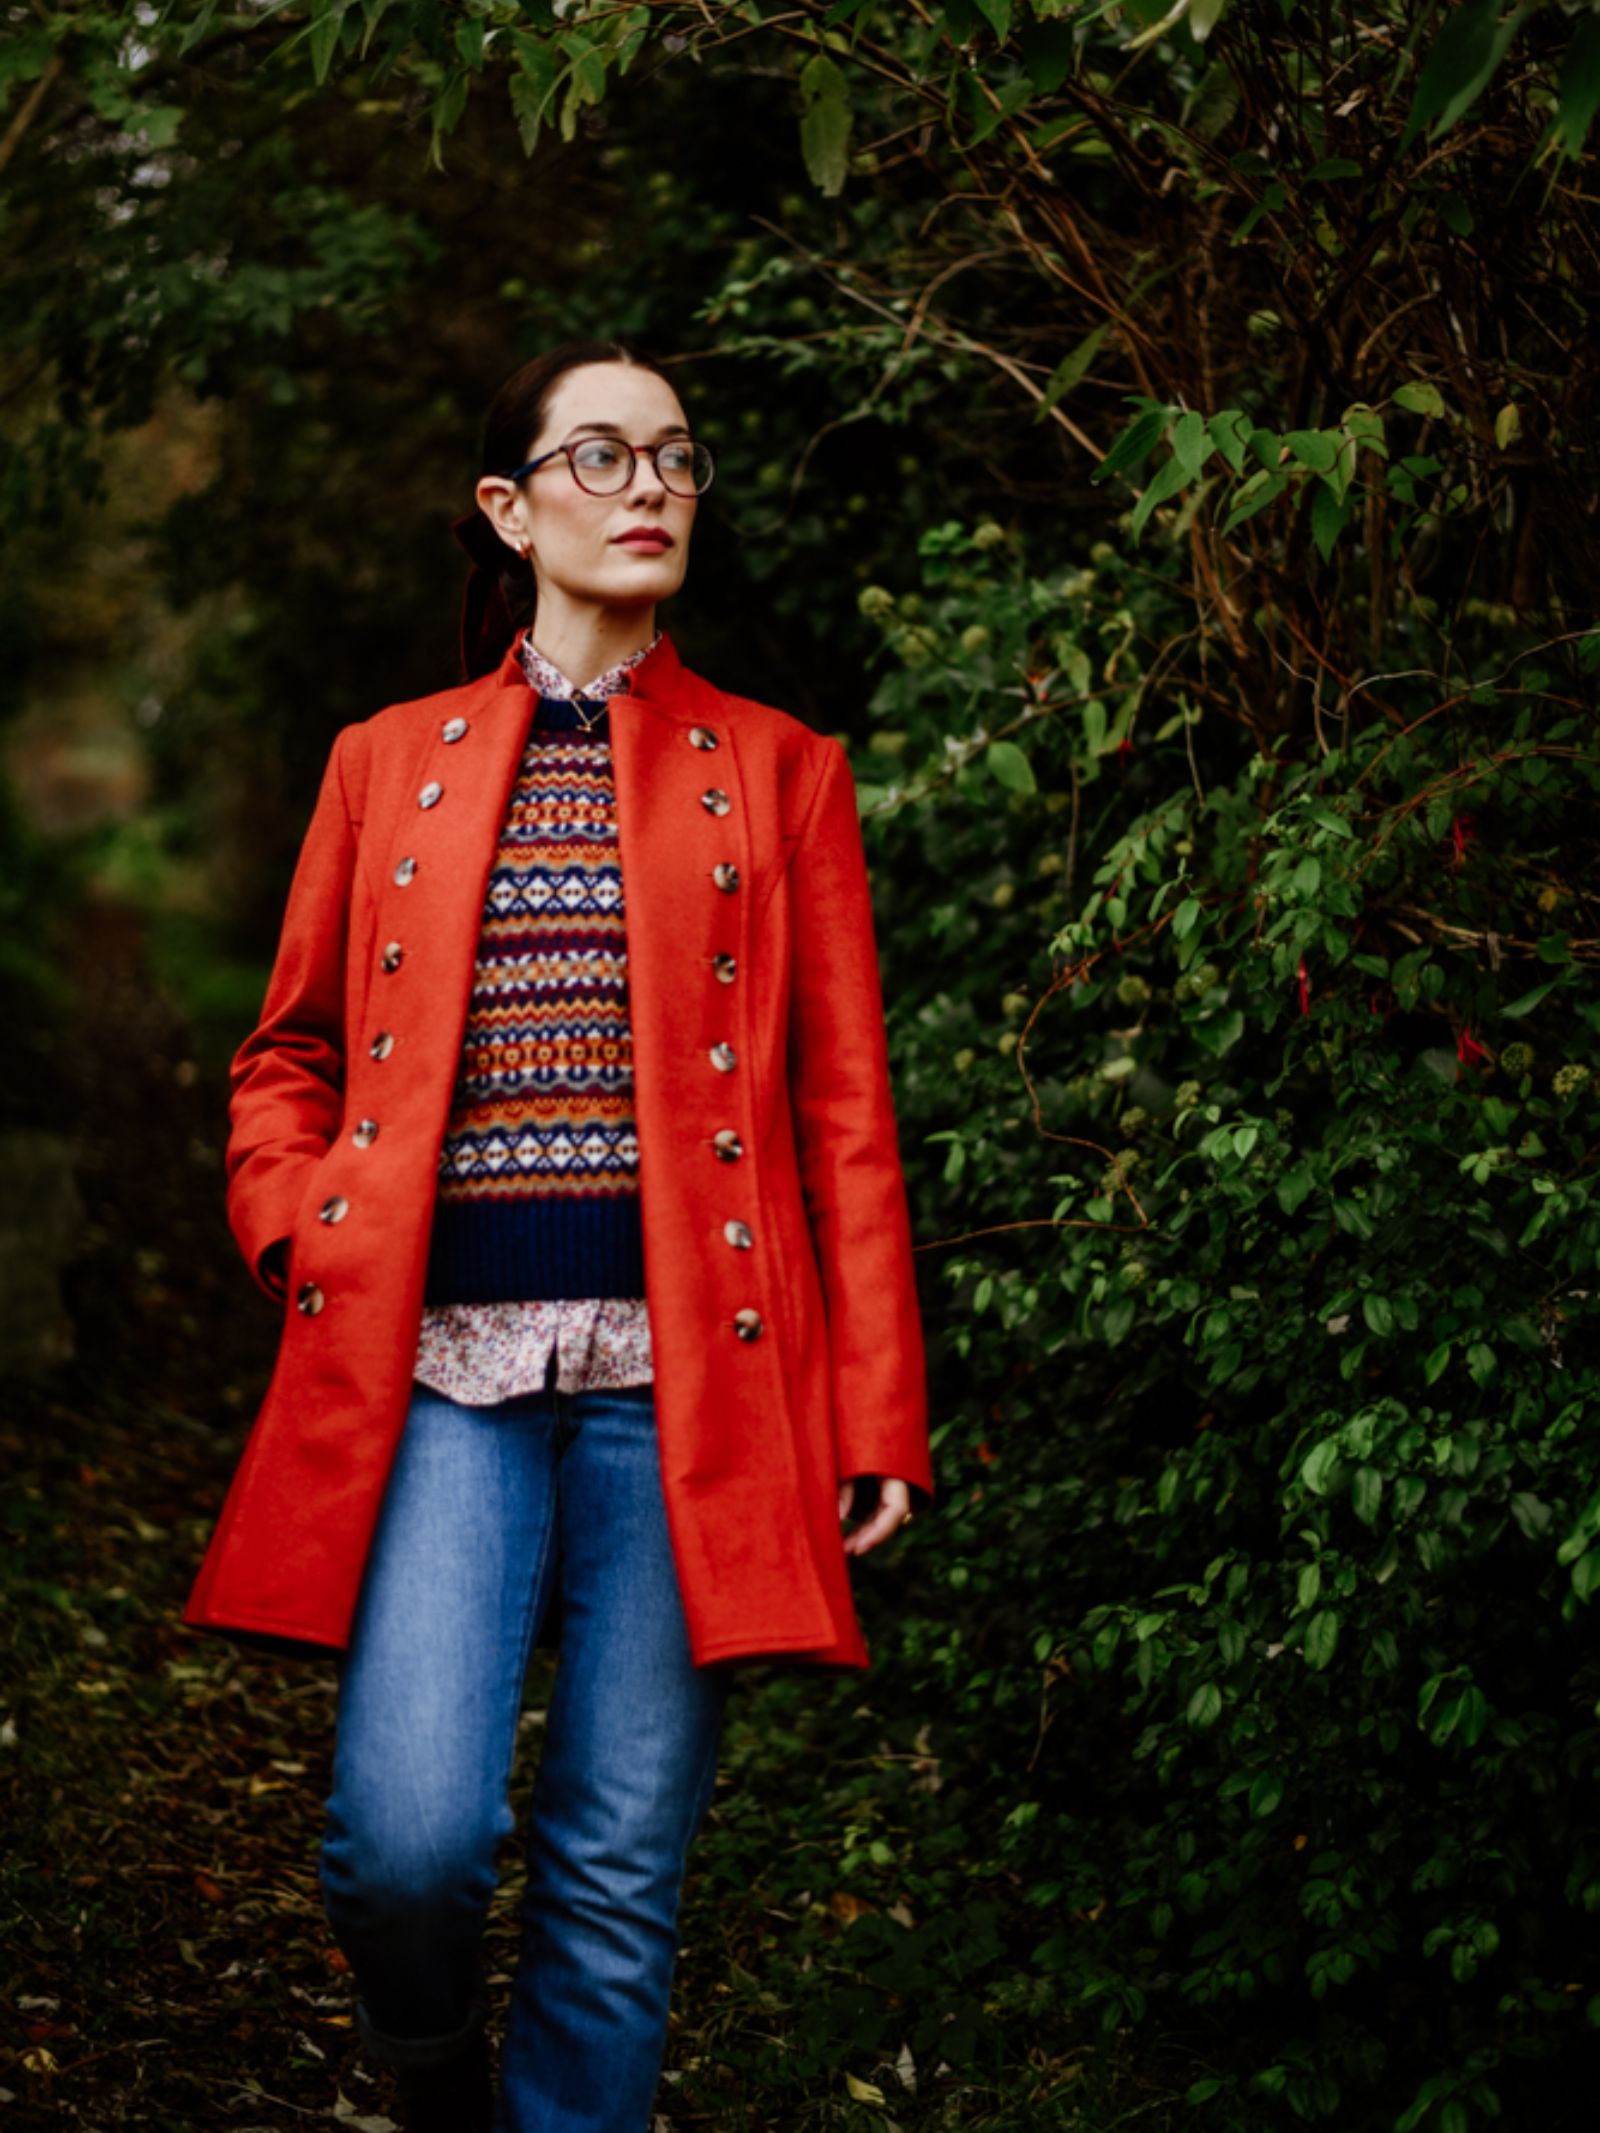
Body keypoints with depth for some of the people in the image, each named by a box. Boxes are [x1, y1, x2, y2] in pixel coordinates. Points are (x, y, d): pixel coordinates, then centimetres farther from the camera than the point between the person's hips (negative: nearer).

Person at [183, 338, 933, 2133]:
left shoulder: (776, 772, 12)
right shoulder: (389, 764, 15)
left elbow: (847, 1112, 7)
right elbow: (287, 1059, 22)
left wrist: (875, 1418, 1)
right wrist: (303, 1237, 2)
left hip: (681, 1373, 0)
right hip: (439, 1365, 0)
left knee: (620, 1865, 0)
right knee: (408, 1833, -11)